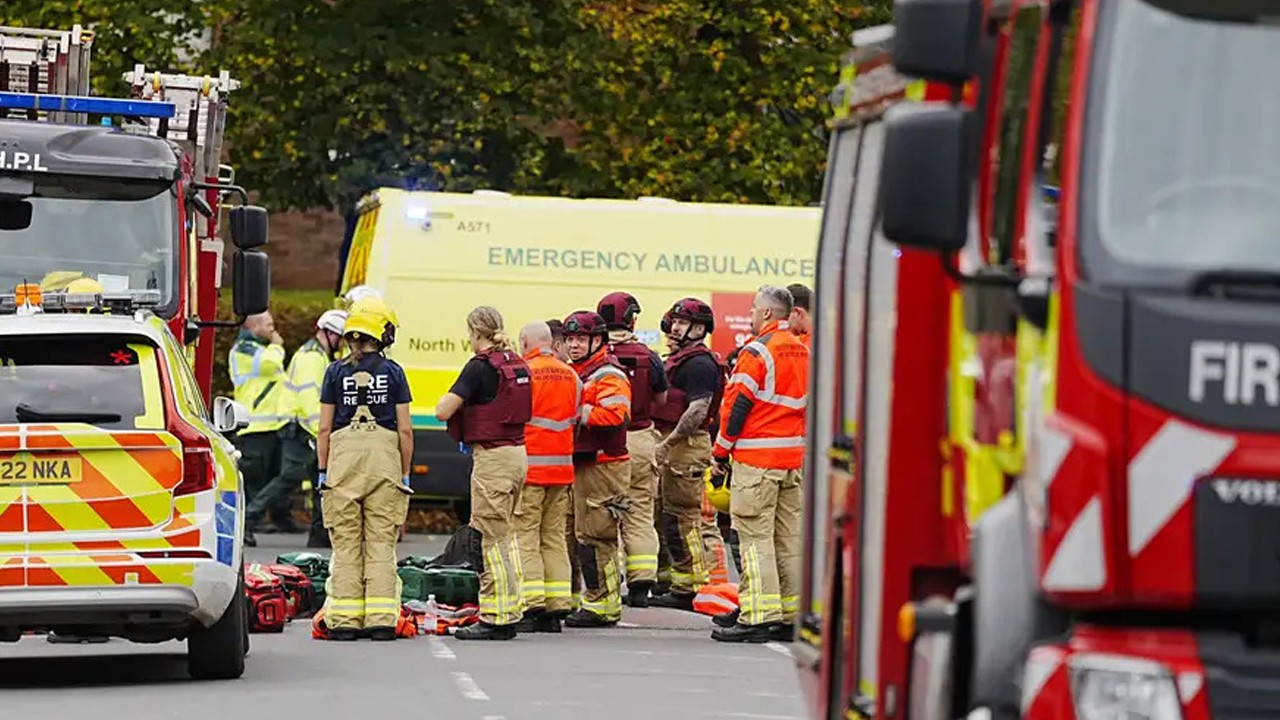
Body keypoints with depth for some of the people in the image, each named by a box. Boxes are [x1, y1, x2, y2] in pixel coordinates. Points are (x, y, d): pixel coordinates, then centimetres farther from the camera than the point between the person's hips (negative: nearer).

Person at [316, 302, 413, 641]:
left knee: (346, 544, 4)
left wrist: (323, 472, 8)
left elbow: (324, 428, 2)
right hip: (384, 457, 0)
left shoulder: (336, 372, 4)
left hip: (343, 458, 0)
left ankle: (345, 621, 1)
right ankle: (381, 621, -2)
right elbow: (405, 429, 1)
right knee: (381, 544, 3)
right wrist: (405, 474, 9)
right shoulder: (393, 372, 2)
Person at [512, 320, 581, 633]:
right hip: (562, 467, 6)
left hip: (529, 466, -6)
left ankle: (531, 605, -9)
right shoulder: (571, 376, 10)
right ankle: (557, 607, 8)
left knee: (525, 537, -3)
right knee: (554, 538, 10)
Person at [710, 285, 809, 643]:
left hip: (757, 458, -8)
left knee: (755, 535, -7)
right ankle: (791, 616, 11)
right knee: (789, 535, 9)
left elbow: (737, 406, -12)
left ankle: (758, 617, -12)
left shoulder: (758, 351, -12)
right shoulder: (802, 352, 13)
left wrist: (720, 452, -3)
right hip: (794, 458, 8)